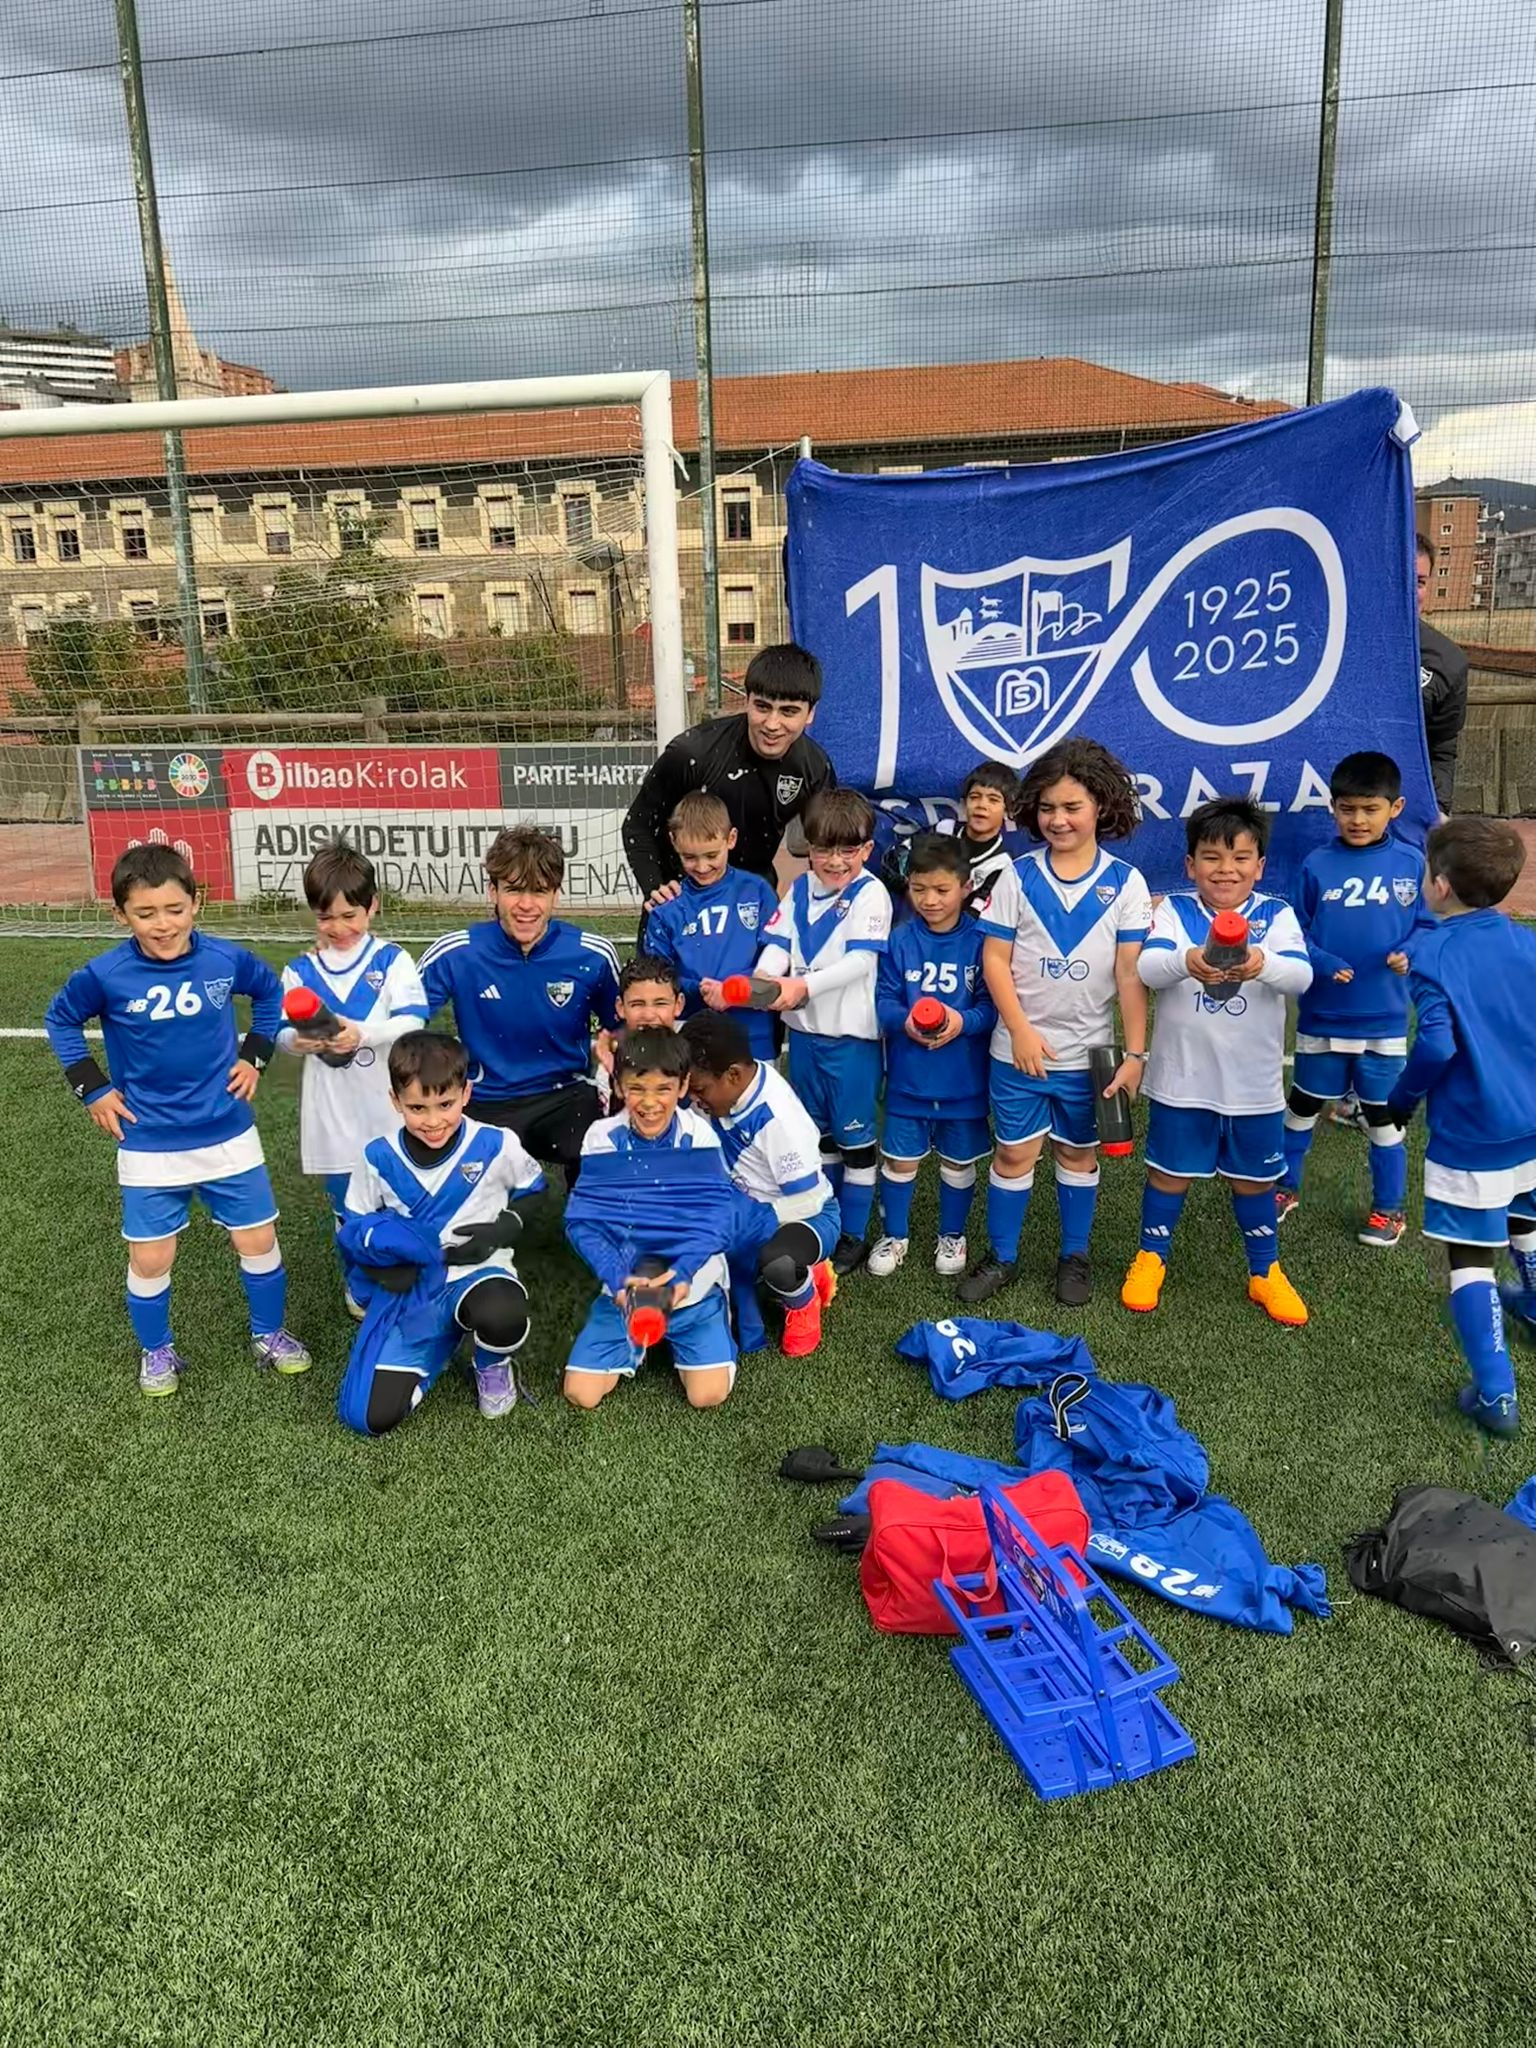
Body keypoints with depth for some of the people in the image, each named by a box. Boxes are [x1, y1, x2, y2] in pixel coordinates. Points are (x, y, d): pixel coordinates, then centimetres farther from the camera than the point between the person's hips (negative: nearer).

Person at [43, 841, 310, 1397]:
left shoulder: (225, 959, -10)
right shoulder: (105, 976, -14)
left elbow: (270, 992, 11)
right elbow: (60, 1020, 5)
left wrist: (254, 1055, 4)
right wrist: (92, 1088, 0)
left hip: (229, 1134, 1)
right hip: (149, 1145, -1)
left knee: (258, 1239, 8)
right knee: (150, 1258, 6)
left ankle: (268, 1334, 31)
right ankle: (156, 1352, 31)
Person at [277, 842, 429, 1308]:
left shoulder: (391, 960, -4)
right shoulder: (300, 970, 4)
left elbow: (412, 1020, -14)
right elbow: (281, 1029, 0)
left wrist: (362, 1033, -29)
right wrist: (295, 1040, -23)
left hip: (388, 1106, -2)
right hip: (332, 1110, 2)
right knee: (346, 1204, 15)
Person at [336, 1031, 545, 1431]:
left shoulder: (497, 1146, -9)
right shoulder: (378, 1157, -6)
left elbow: (535, 1197, 8)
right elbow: (352, 1229, 5)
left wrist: (502, 1232, -12)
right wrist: (391, 1243, -17)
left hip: (477, 1273, -2)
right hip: (407, 1285, 2)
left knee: (502, 1317, -42)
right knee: (370, 1416, -13)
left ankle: (492, 1366, 0)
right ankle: (437, 1341, 18)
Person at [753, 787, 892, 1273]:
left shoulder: (870, 894, -10)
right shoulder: (800, 890, 7)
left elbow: (861, 961, -20)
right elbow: (778, 945, -1)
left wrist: (805, 985, -31)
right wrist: (762, 980, -22)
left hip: (851, 1033, -6)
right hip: (803, 1030, 6)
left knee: (854, 1137, 6)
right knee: (817, 1133, 19)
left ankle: (853, 1235, 19)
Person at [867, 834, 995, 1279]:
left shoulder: (981, 942, -8)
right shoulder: (900, 941, -4)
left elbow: (992, 1005, -9)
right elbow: (883, 1000, -4)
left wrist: (963, 1021, -27)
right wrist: (905, 1021, -24)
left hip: (964, 1076, -1)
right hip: (908, 1074, 1)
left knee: (958, 1161, 15)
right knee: (899, 1159, 10)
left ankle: (952, 1235, 36)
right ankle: (894, 1235, 30)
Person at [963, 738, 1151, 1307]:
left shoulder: (1124, 881, -5)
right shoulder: (1018, 875, -5)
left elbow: (1131, 973, -6)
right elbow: (995, 959, -4)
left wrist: (1135, 1053, -8)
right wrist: (1021, 1031, -12)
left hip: (1090, 1050, 0)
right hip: (1020, 1047, 0)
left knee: (1078, 1154, 14)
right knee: (1014, 1153, 7)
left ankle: (1075, 1256, 30)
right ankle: (1001, 1256, 24)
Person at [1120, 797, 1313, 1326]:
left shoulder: (1276, 915, -3)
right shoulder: (1174, 910, -5)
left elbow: (1301, 973, -20)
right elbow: (1146, 966, -22)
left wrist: (1263, 962, -44)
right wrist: (1186, 961, -46)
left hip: (1254, 1083, 1)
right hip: (1182, 1078, -1)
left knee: (1253, 1180, 15)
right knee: (1170, 1172, 14)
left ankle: (1264, 1272, 34)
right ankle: (1151, 1258, 34)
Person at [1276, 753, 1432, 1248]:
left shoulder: (1411, 864, -4)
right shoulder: (1317, 865, -4)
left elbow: (1427, 925, 2)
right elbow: (1297, 934, -1)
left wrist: (1408, 955, -17)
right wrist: (1325, 966, -17)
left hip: (1383, 1018, 0)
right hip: (1321, 1015, 1)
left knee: (1384, 1115, 10)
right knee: (1302, 1107, 16)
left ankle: (1389, 1208, 26)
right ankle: (1284, 1187, 34)